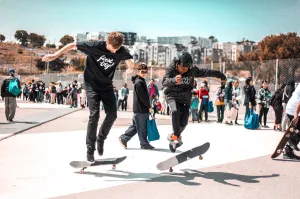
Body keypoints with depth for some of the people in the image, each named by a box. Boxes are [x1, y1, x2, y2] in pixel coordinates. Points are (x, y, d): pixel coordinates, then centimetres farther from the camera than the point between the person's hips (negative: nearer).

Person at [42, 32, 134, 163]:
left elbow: (128, 59, 12)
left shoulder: (121, 52, -13)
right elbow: (72, 45, -14)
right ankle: (90, 150, -4)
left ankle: (101, 139, 21)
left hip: (107, 86, 4)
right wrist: (55, 55, -12)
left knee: (112, 114, -4)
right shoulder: (95, 46, -24)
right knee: (94, 115, -13)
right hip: (92, 85, -4)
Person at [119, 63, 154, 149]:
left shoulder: (141, 81, 18)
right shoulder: (139, 82, -13)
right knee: (142, 127, 0)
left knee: (135, 126, 15)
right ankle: (144, 144, 8)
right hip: (141, 109, -10)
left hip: (138, 109, 10)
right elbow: (143, 97, -17)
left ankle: (123, 138, 17)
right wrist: (149, 106, -10)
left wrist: (148, 106, 14)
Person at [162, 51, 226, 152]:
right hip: (173, 95, -3)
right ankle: (176, 136, -19)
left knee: (183, 122, -3)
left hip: (185, 98, 3)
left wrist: (218, 74, 16)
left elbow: (204, 72, 7)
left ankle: (175, 136, 25)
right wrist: (174, 80, -56)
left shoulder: (192, 70, -7)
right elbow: (165, 82, -34)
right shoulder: (171, 69, -17)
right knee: (175, 111, -32)